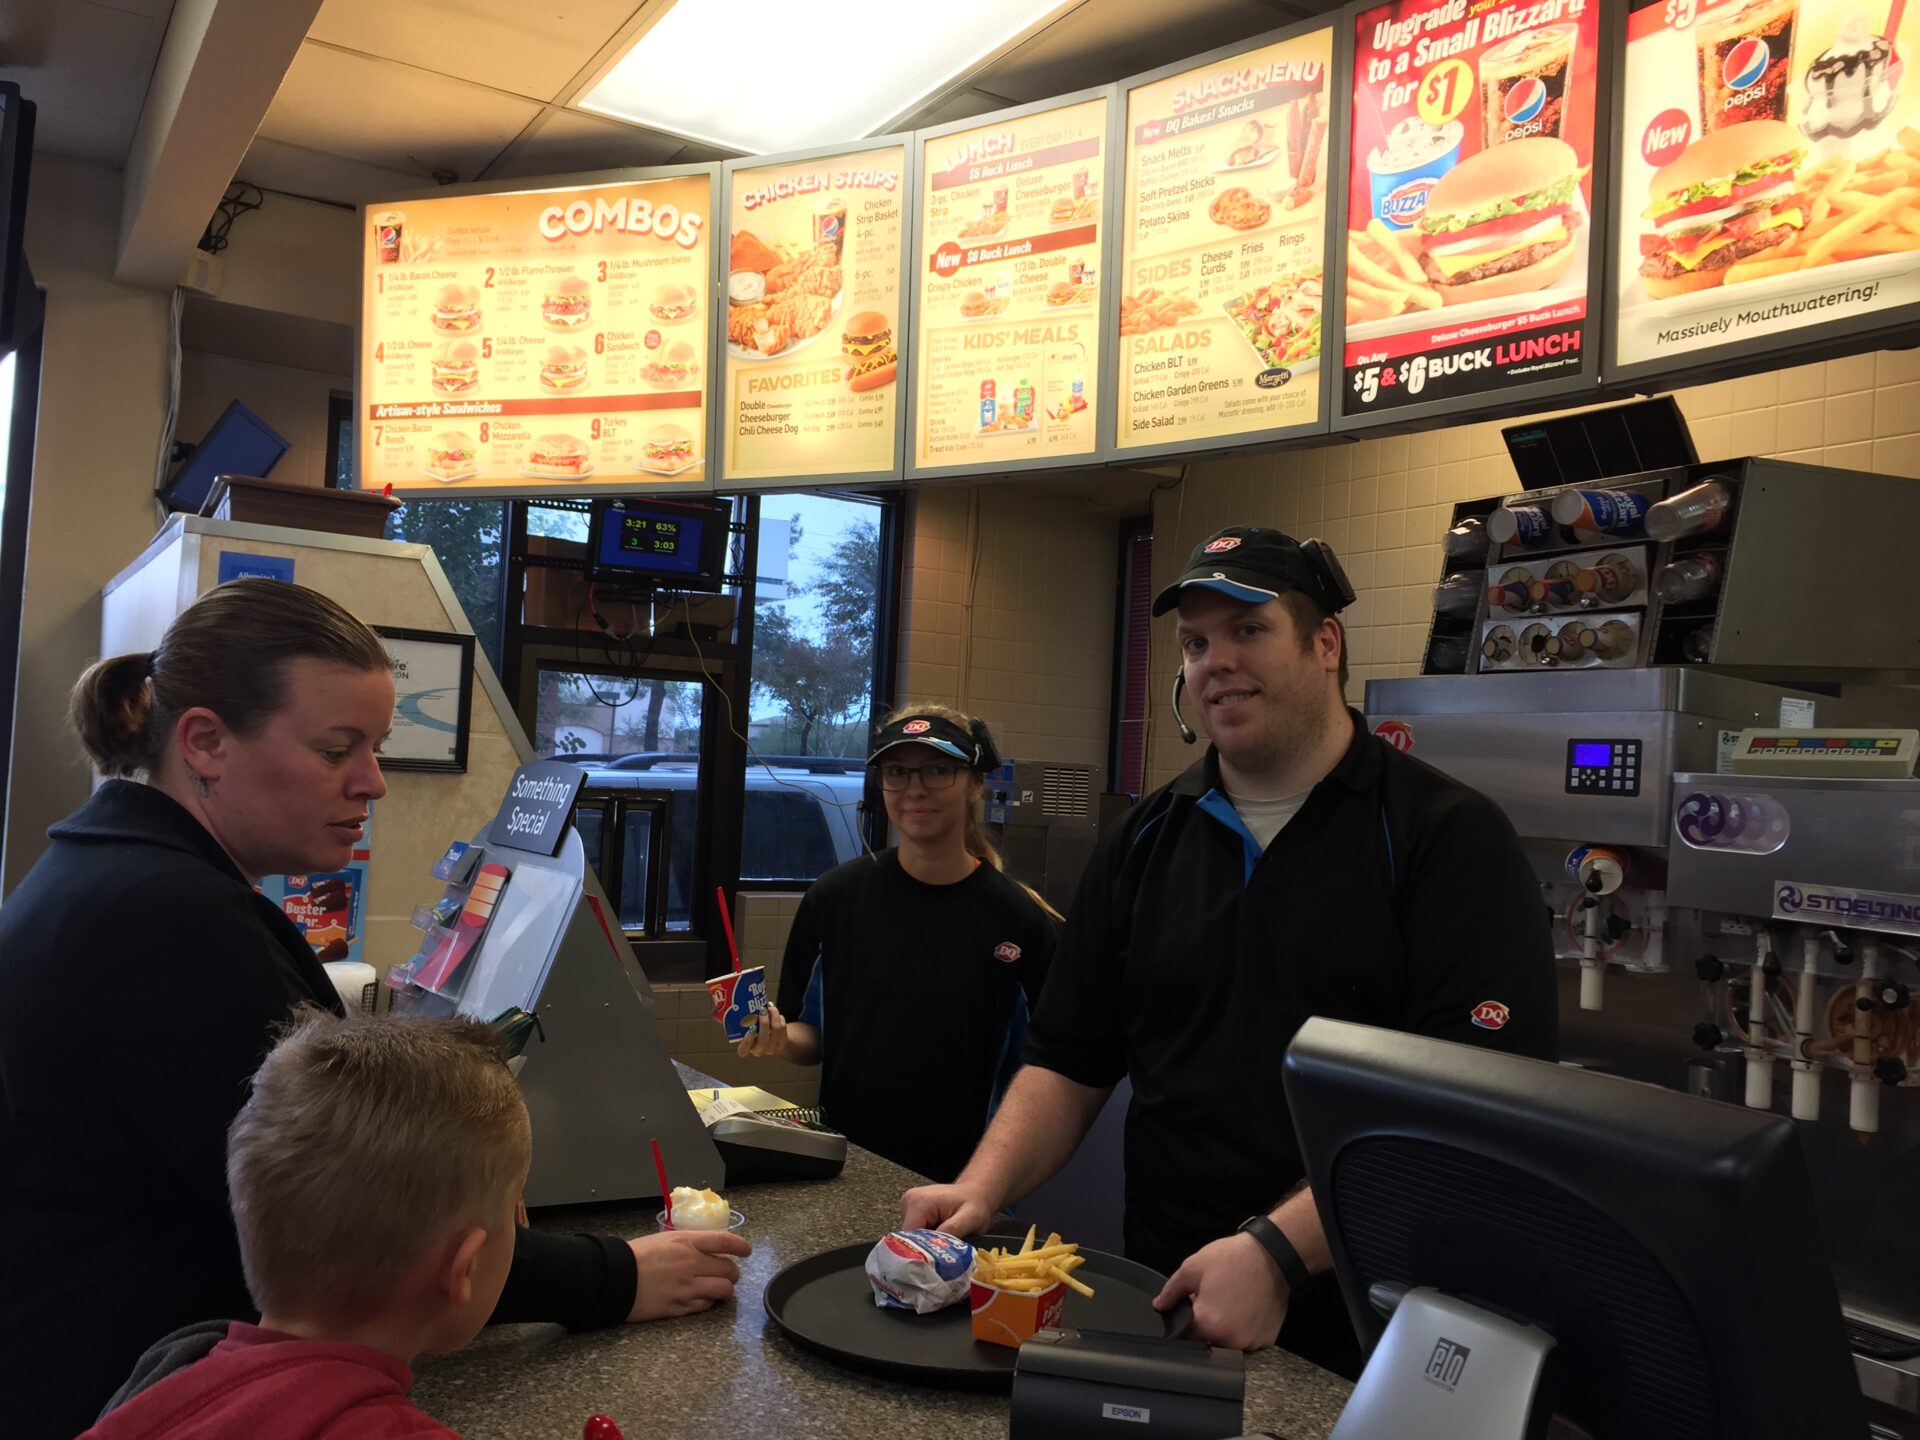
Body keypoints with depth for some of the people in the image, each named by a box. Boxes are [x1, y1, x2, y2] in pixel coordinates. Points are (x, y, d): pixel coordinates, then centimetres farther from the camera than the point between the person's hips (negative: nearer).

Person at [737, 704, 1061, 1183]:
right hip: (843, 1161, 1)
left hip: (962, 1175, -1)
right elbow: (812, 1037, 5)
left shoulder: (1021, 921, -9)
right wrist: (778, 1038, -15)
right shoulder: (835, 896, -3)